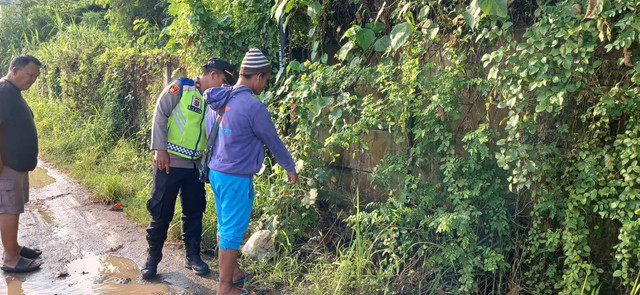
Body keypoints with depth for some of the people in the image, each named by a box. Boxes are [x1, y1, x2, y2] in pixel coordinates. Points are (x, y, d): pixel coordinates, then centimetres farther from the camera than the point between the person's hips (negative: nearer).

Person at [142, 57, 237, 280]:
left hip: (195, 165, 6)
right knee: (161, 212, 2)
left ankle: (192, 256, 26)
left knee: (194, 211, 12)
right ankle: (152, 257, 19)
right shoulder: (180, 87, -7)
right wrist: (161, 149, -15)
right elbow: (160, 114, -10)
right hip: (170, 162, -6)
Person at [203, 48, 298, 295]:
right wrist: (290, 168, 6)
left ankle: (233, 273, 34)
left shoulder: (217, 100, 4)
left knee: (225, 226, 19)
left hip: (216, 171, 8)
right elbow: (274, 142, -9)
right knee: (232, 231, 2)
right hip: (236, 177, -8)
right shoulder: (253, 106, -20)